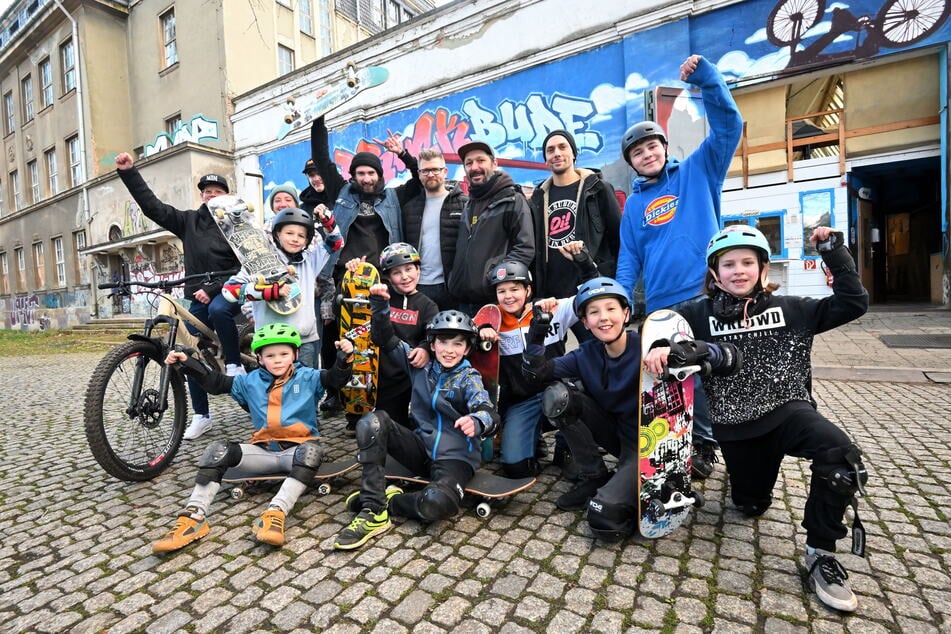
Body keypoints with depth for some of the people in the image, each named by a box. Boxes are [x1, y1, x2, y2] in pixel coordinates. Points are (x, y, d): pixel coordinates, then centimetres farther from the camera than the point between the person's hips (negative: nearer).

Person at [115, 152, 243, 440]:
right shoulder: (189, 220, 10)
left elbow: (243, 266, -11)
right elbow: (152, 206, 5)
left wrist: (213, 289, -17)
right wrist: (128, 172, -1)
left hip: (227, 291, -4)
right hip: (198, 296, 5)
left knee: (218, 310, -40)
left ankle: (235, 364, -20)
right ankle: (201, 415, 11)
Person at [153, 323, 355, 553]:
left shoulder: (307, 378, 4)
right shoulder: (251, 381, 14)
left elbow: (335, 378, -10)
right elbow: (215, 382, 16)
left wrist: (344, 358, -31)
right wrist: (186, 362, 5)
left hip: (297, 449, -3)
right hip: (263, 450, 4)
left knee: (311, 450, -37)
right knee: (219, 450, -18)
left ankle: (275, 513, -46)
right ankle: (193, 517, -22)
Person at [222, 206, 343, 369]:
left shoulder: (310, 260, 10)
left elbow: (335, 243, 20)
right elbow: (229, 289, -10)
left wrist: (326, 218, 4)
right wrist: (272, 290, -19)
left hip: (308, 341, 4)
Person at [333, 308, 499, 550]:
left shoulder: (469, 378, -7)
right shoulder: (422, 364, 4)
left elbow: (488, 413, -25)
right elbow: (386, 339, 6)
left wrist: (476, 421, -50)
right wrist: (379, 303, -10)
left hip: (455, 457, -4)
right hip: (422, 447, 4)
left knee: (438, 503, -36)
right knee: (373, 422, -19)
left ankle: (388, 501, -3)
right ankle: (374, 513, -18)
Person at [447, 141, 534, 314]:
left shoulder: (513, 201, -2)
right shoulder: (467, 206, 19)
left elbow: (525, 248, -11)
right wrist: (454, 283, 12)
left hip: (496, 299, -7)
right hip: (463, 301, 7)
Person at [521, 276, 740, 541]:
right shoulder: (587, 354, -5)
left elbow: (730, 358, -25)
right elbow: (535, 371, -3)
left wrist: (693, 351, -48)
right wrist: (536, 338, -23)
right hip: (616, 433, 6)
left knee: (605, 518, -27)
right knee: (557, 396, -15)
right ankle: (593, 479, 1)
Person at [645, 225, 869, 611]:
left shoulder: (790, 309, -1)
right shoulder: (703, 314, -4)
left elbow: (853, 303, 0)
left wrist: (833, 251, -5)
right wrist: (659, 345, -27)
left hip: (787, 409, 0)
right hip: (735, 426, 1)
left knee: (840, 454, -33)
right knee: (751, 506, 13)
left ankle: (820, 554, -12)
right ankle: (754, 474, 51)